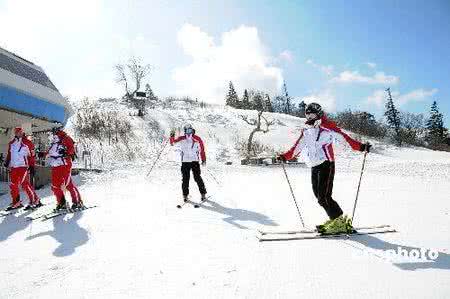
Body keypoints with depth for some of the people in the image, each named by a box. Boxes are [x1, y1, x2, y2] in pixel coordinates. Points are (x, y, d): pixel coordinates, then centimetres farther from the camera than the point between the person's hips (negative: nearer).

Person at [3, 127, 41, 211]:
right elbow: (9, 154, 24)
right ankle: (16, 202, 17)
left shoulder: (27, 143, 0)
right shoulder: (11, 143, 17)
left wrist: (32, 166, -6)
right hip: (13, 167, 6)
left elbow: (32, 155, -1)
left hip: (23, 166, -6)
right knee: (13, 185, 5)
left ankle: (35, 201, -8)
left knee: (25, 184, -14)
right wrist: (7, 162, 7)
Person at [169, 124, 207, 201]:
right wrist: (172, 136, -18)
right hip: (185, 161, 1)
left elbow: (202, 150, 5)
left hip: (195, 161, -1)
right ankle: (185, 195, 15)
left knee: (197, 178, -2)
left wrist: (203, 160, 3)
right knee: (185, 179, 4)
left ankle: (203, 193, 10)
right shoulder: (181, 139, 2)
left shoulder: (197, 139, -1)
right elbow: (173, 142, 0)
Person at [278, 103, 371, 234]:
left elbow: (343, 137, -11)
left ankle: (340, 221, 0)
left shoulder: (327, 126, -3)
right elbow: (297, 147, 22)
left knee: (324, 196, -13)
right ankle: (334, 219, 18)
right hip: (314, 167, 7)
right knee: (319, 196, 6)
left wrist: (361, 146, -20)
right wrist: (285, 156, 19)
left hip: (326, 165, -7)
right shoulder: (306, 131, 16)